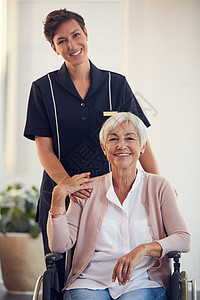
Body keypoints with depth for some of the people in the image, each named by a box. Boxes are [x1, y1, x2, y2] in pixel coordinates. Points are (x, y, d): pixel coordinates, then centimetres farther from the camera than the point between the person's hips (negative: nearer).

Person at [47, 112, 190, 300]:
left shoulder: (158, 187, 10)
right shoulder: (88, 189, 11)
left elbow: (183, 239, -1)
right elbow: (59, 246, 5)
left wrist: (143, 249, -18)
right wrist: (58, 195, -3)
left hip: (141, 283, 0)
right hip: (91, 282, 1)